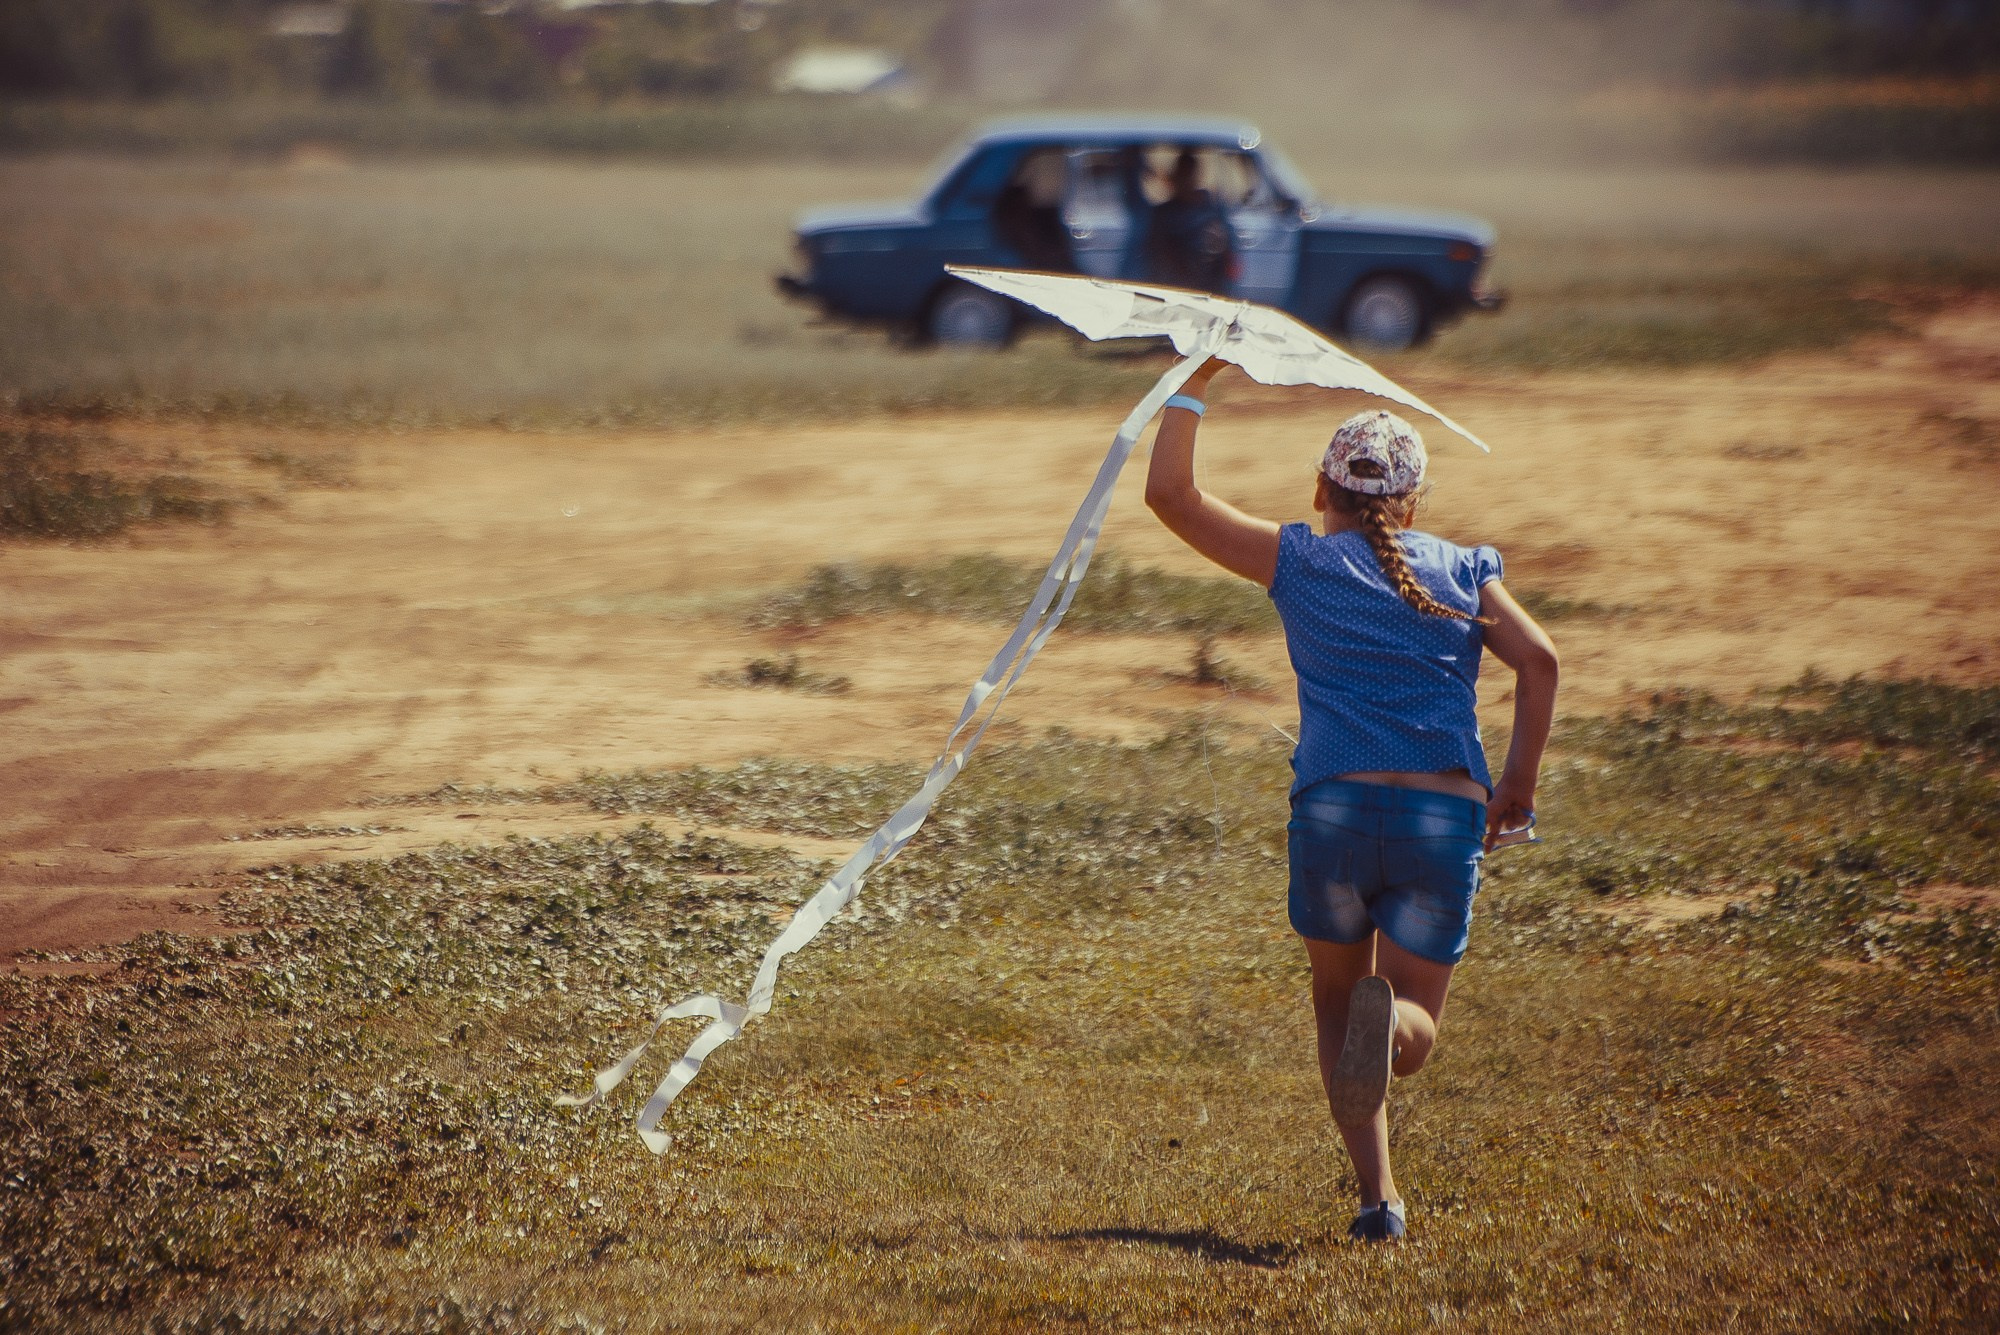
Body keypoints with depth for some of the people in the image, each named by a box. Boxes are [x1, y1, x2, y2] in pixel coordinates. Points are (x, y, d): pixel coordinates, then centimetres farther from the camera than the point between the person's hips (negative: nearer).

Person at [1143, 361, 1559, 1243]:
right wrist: (1519, 782, 4)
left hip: (1335, 805, 0)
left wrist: (1197, 382, 16)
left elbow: (1170, 493, 10)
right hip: (1446, 816, 1)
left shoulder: (1301, 561, 9)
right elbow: (1538, 660, -2)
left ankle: (1378, 1195, 6)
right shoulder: (1463, 571, 13)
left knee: (1335, 997, 21)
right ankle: (1389, 1016, -32)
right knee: (1414, 1027, 8)